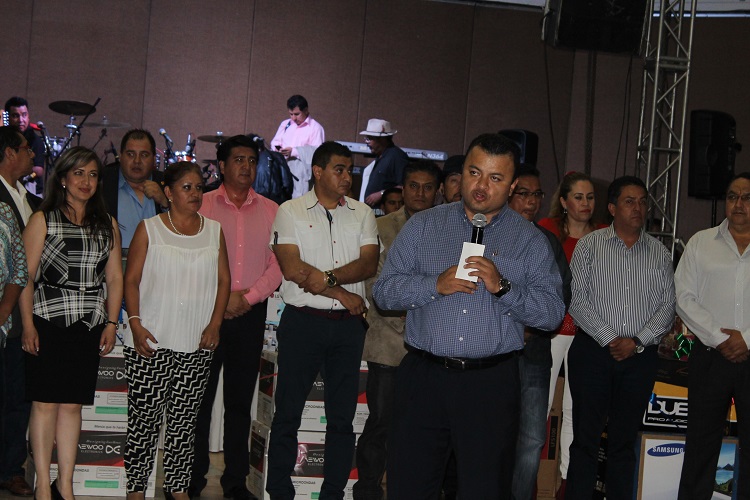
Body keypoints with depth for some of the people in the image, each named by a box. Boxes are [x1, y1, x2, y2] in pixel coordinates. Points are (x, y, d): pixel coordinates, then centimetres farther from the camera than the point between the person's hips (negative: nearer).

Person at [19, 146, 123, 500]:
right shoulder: (43, 220, 3)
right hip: (48, 324, -3)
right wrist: (28, 324, -11)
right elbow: (26, 276, -3)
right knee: (45, 403, -3)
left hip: (89, 327, 3)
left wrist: (111, 323, 4)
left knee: (72, 405, 5)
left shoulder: (107, 225, 14)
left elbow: (115, 278, 13)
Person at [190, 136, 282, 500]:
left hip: (251, 314, 2)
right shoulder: (203, 205, 3)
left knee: (240, 399, 7)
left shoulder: (271, 211, 9)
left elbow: (278, 263, 3)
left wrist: (249, 296, -9)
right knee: (200, 397, 2)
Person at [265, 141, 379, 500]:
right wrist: (343, 295, -9)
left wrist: (328, 277, -17)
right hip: (302, 322, -3)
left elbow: (369, 264, -2)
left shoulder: (362, 213, 10)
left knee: (342, 416, 7)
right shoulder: (291, 211, 1)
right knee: (288, 414, 2)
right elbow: (292, 268, -10)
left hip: (348, 324, 3)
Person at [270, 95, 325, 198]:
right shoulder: (285, 124, 17)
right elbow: (275, 142, 20)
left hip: (301, 174, -5)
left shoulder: (316, 128, -3)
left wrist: (294, 152, -16)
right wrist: (277, 148, -5)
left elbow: (317, 151, -11)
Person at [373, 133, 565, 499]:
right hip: (424, 376, 1)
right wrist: (435, 285, -12)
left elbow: (552, 313, -1)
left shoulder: (530, 241, 6)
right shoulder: (423, 226, 9)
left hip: (491, 385, -1)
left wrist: (502, 287, -15)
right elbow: (384, 290, 3)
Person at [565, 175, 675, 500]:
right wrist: (609, 339, -12)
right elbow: (577, 300, -4)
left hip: (640, 356, 2)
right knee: (586, 437, 0)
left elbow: (667, 307, 5)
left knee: (624, 440, 8)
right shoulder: (589, 245, 2)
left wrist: (638, 341, -8)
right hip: (593, 351, -2)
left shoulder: (659, 252, 10)